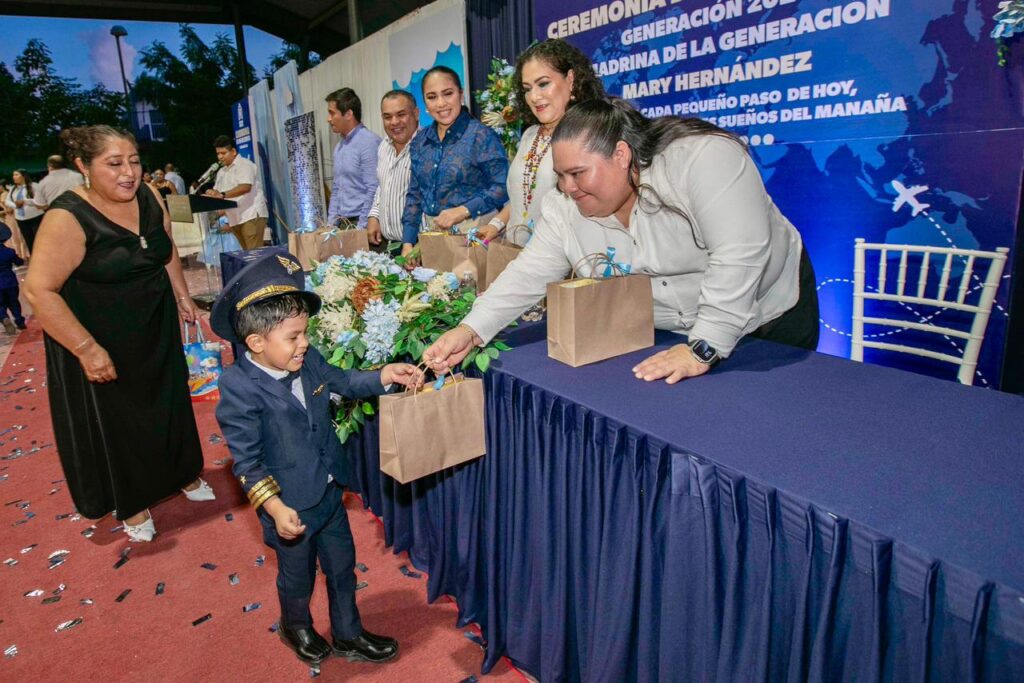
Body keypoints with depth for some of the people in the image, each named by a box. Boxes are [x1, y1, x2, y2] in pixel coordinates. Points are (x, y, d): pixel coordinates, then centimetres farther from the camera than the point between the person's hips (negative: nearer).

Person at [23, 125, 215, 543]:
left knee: (170, 405, 19)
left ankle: (184, 475, 41)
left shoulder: (148, 198, -5)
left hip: (157, 331, 6)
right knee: (114, 423, 10)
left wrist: (182, 297, 15)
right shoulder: (67, 219, -24)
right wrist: (86, 349, -25)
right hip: (102, 343, -5)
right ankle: (131, 503, 31)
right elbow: (40, 290, -25)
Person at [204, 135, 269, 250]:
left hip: (252, 215, -8)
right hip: (235, 219, 8)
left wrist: (222, 195, -29)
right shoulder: (221, 172, 21)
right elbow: (217, 193, 20)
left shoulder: (244, 165, -5)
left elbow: (245, 187, -22)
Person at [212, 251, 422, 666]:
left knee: (342, 563, 21)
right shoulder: (240, 390, -25)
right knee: (298, 574, 20)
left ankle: (348, 635, 44)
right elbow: (246, 461, -21)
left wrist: (384, 376, -5)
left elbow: (343, 382, 10)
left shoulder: (307, 361, -8)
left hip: (329, 490, 6)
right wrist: (274, 506, -26)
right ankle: (296, 627, 52)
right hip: (290, 506, -6)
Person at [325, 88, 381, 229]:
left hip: (361, 223, -7)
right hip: (343, 223, 7)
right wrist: (331, 222, 14)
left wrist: (361, 228, -17)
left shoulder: (369, 142, -12)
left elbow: (374, 190, -17)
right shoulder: (339, 146, 15)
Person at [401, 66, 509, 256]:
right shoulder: (419, 142, 10)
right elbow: (414, 195, 14)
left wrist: (463, 210, -22)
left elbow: (502, 187, -13)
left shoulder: (482, 136, -8)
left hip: (472, 233, -5)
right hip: (431, 234, 5)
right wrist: (408, 242, 6)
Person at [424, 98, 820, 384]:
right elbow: (529, 275, -12)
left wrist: (702, 349, -37)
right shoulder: (565, 207, -12)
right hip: (665, 333, 4)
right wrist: (471, 330, -23)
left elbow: (739, 257, -35)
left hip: (768, 316, -3)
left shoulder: (704, 158, -30)